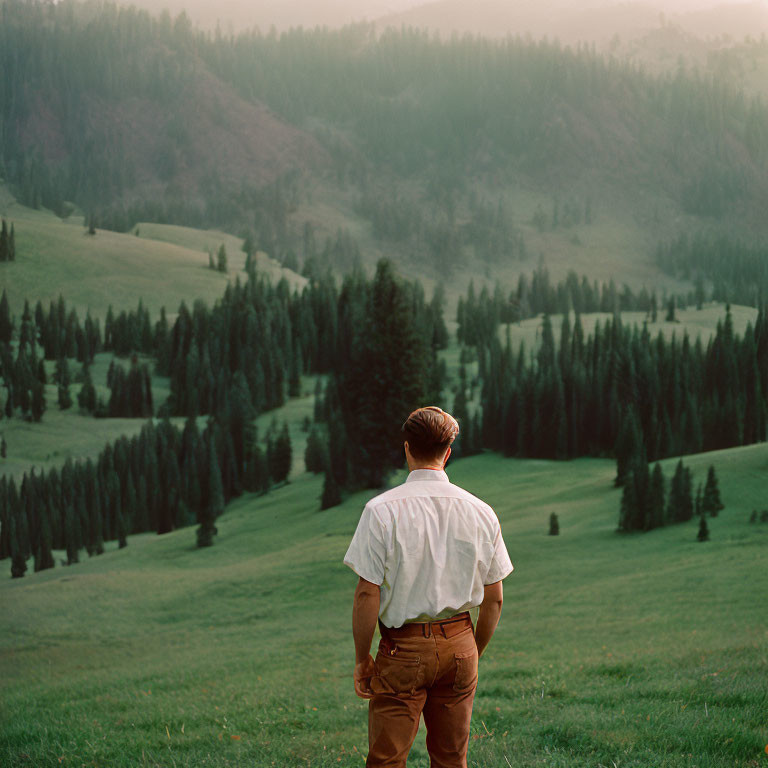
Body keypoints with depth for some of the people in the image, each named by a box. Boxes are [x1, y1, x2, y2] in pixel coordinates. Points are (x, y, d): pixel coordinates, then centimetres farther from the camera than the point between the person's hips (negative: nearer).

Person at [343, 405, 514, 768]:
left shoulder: (382, 510, -12)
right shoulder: (481, 513, 0)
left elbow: (367, 595, -13)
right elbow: (494, 599, 5)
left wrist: (362, 659, -2)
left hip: (403, 648, -4)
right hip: (459, 645, 4)